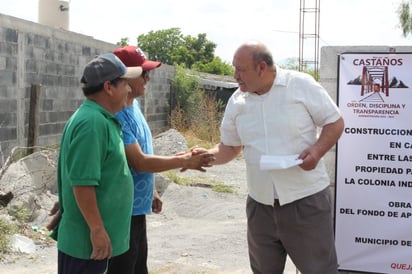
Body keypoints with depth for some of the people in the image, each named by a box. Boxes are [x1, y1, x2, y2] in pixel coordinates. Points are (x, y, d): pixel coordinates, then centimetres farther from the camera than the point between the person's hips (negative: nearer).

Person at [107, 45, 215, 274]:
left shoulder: (134, 105, 8)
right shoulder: (116, 114, -22)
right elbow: (139, 162, -24)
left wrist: (151, 190, 20)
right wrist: (184, 161, -20)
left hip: (137, 208, 9)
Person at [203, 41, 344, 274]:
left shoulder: (301, 85, -9)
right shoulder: (237, 101, 5)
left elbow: (335, 122, -2)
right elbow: (230, 147, 12)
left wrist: (317, 150, -20)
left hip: (307, 198, -4)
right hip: (260, 203, 5)